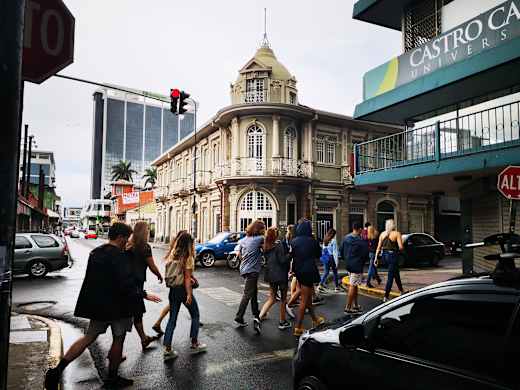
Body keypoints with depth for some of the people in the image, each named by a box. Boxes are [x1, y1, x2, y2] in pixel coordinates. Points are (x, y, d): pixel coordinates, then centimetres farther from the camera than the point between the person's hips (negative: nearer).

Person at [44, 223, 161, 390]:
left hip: (98, 304, 7)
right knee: (118, 339, 9)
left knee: (89, 337, 16)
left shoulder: (95, 252, 6)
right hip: (118, 305, -7)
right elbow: (127, 284, -25)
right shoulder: (119, 257, -21)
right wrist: (144, 295, -16)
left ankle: (57, 370, 8)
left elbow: (93, 279, 15)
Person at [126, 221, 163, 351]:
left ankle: (144, 339, 31)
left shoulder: (128, 246, 6)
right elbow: (152, 266, -9)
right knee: (136, 312, 2)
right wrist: (160, 276, 8)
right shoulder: (145, 247, -13)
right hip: (137, 281, -8)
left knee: (138, 311, 18)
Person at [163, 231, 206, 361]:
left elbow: (177, 272, 4)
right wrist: (189, 294, -15)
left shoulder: (172, 255, 4)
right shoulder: (188, 257, -13)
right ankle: (194, 344, 20)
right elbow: (187, 277, -15)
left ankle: (167, 350, 8)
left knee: (172, 319, 11)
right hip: (183, 289, -5)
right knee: (195, 315, 14)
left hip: (172, 290, 6)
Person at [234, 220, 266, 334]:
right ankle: (239, 319, 1)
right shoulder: (259, 239, -11)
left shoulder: (244, 239, 11)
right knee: (247, 294, -3)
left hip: (244, 269, 8)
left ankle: (256, 315, 24)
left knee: (254, 292, 17)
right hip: (252, 270, -8)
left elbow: (239, 254, 17)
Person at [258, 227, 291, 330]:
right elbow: (282, 260, -18)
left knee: (272, 299, 15)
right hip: (280, 274, -6)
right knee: (283, 299, 9)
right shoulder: (279, 244, -14)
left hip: (270, 274, 6)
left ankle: (260, 316, 1)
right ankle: (283, 322, 17)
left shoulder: (266, 246, 5)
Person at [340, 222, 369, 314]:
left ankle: (355, 305, 27)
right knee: (353, 286, -3)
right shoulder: (362, 241, -16)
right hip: (357, 266, -7)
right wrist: (363, 261, 8)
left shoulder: (346, 238, 4)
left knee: (354, 285, 18)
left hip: (348, 265, 7)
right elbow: (366, 254, -11)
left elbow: (341, 251, 10)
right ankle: (348, 308, -1)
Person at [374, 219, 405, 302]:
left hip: (384, 255, 6)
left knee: (396, 273, 24)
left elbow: (379, 247, 5)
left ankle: (401, 291, 37)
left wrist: (376, 258, 7)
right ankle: (386, 297, 0)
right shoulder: (397, 234, -7)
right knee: (390, 276, 1)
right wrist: (397, 249, 7)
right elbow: (400, 247, -15)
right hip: (393, 255, -6)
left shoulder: (382, 234, 6)